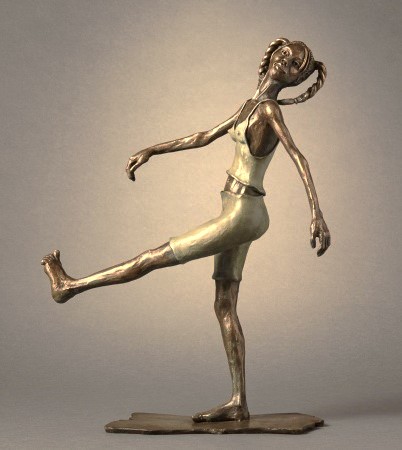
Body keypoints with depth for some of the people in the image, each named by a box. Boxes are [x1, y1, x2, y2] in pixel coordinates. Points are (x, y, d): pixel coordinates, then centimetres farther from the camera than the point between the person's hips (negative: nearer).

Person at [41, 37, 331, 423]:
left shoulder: (269, 108, -10)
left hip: (242, 216, -10)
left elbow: (299, 158, -23)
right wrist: (152, 150, 22)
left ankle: (69, 286, 10)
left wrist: (316, 212, -35)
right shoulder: (250, 105, 17)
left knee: (154, 258, 0)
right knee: (224, 307, 7)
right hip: (236, 216, 10)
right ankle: (238, 403, 8)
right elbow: (205, 137, 25)